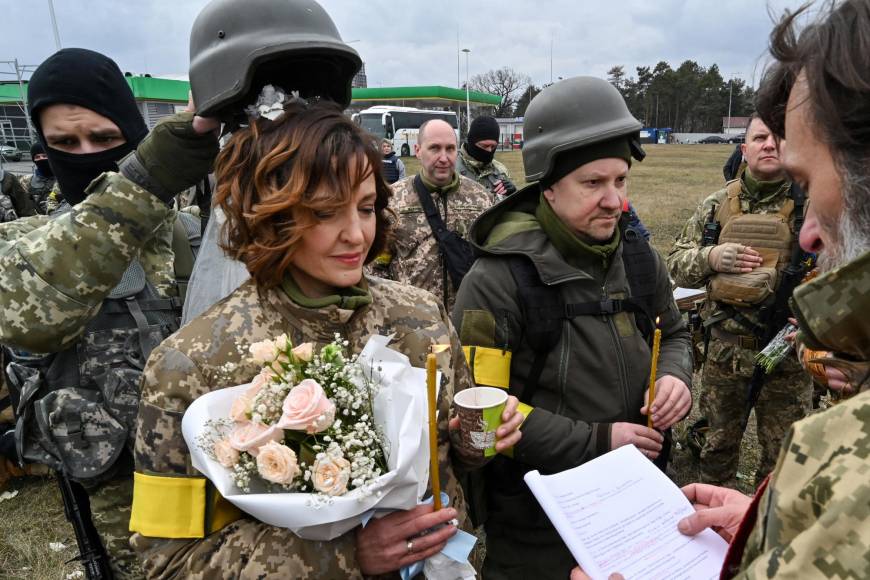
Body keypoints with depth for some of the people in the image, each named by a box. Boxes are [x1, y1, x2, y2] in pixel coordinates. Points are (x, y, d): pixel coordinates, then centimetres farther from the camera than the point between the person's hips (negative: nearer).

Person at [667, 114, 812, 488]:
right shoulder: (717, 206, 1)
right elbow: (676, 263, 4)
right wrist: (709, 257, -17)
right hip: (724, 348, 2)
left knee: (783, 451, 15)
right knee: (719, 439, 21)